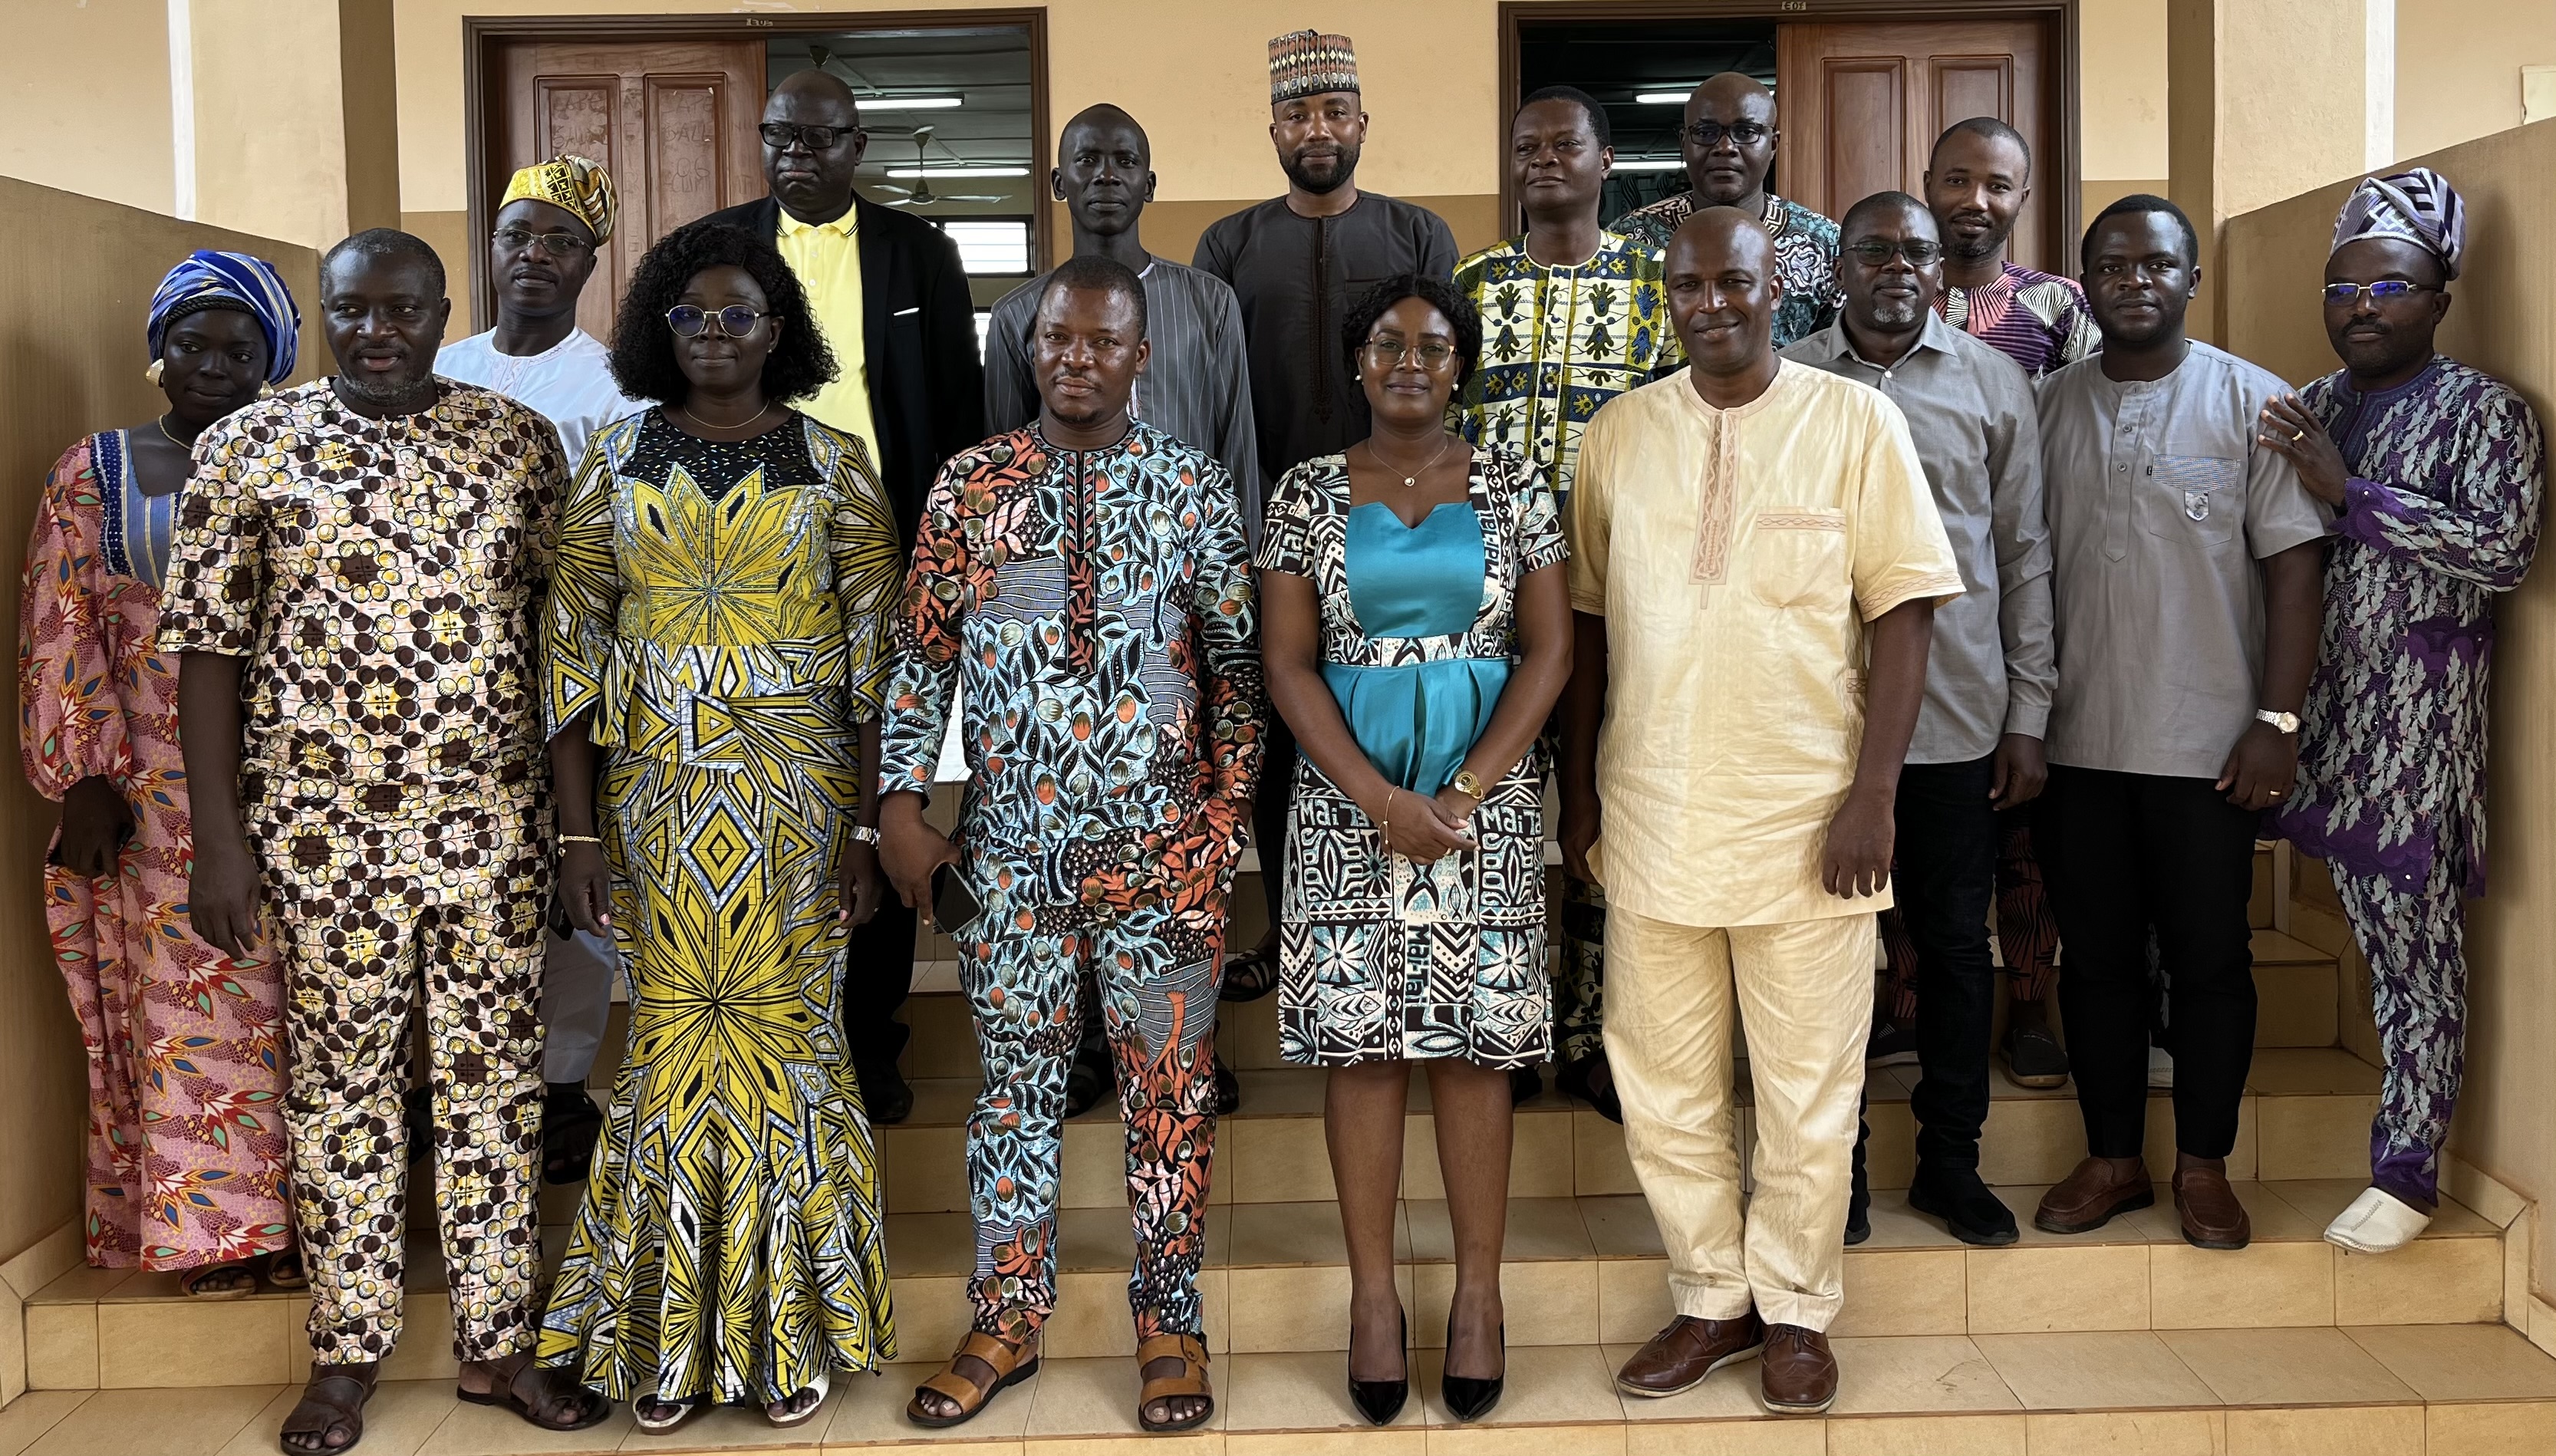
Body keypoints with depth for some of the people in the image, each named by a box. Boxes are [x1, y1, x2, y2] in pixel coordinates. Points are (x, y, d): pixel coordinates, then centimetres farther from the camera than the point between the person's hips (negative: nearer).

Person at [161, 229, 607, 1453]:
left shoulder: (519, 441, 3)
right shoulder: (248, 449, -1)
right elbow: (208, 647, -2)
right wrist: (219, 838, -7)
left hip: (493, 821, 1)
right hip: (321, 827, -1)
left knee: (495, 1077, 9)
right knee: (340, 1082, 9)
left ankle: (498, 1342, 22)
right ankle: (348, 1352, 24)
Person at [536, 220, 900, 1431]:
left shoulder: (832, 462, 2)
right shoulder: (618, 456, 5)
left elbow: (875, 653, 0)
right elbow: (573, 647, 4)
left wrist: (867, 828, -5)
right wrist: (577, 830, -2)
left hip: (797, 788, -1)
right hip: (659, 787, 1)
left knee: (784, 1031, 3)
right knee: (674, 1033, 5)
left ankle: (790, 1327, 18)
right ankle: (672, 1333, 19)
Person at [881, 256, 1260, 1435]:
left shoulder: (1195, 489, 1)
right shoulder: (972, 485, 4)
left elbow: (1237, 663, 3)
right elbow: (922, 651, 6)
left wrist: (1225, 816, -3)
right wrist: (900, 804, 0)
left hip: (1162, 848, -1)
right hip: (1009, 844, 1)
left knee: (1170, 1090, 6)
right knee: (1015, 1084, 10)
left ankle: (1169, 1327, 21)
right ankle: (1005, 1323, 24)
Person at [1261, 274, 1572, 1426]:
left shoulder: (1514, 487, 5)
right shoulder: (1307, 496, 4)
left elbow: (1549, 652, 1)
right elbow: (1287, 662, -1)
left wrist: (1465, 793, -10)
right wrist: (1381, 800, -11)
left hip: (1486, 798, 0)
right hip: (1347, 801, 0)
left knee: (1474, 1044, 2)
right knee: (1360, 1043, 2)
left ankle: (1479, 1293, 13)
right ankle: (1373, 1295, 13)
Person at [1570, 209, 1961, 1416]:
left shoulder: (1854, 422, -2)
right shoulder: (1619, 435, 6)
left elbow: (1901, 614, -4)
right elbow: (1586, 626, 11)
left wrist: (1871, 796, -10)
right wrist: (1580, 797, 9)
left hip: (1805, 816, -3)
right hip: (1651, 814, 3)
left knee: (1807, 1089, 7)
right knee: (1661, 1085, 10)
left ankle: (1795, 1309, 25)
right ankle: (1712, 1299, 28)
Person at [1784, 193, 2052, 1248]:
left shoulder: (1993, 382, 6)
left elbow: (2025, 554, 7)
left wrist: (2029, 716, 3)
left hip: (1958, 716, 1)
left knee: (1955, 942, 9)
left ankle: (1951, 1162, 23)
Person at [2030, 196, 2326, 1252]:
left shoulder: (2251, 401, -1)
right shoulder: (2051, 405, 7)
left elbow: (2292, 566, -4)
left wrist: (2277, 720, -10)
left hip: (2207, 747, -2)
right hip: (2077, 742, 3)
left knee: (2209, 960, 6)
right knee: (2097, 957, 10)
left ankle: (2204, 1167, 21)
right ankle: (2113, 1158, 24)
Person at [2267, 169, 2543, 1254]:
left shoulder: (2484, 412, -4)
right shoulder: (2310, 411, 13)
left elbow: (2505, 551, -17)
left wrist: (2350, 492, -19)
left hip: (2419, 726, -5)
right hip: (2326, 719, 5)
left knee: (2417, 951, 1)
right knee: (2378, 938, 10)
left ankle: (2407, 1175, 10)